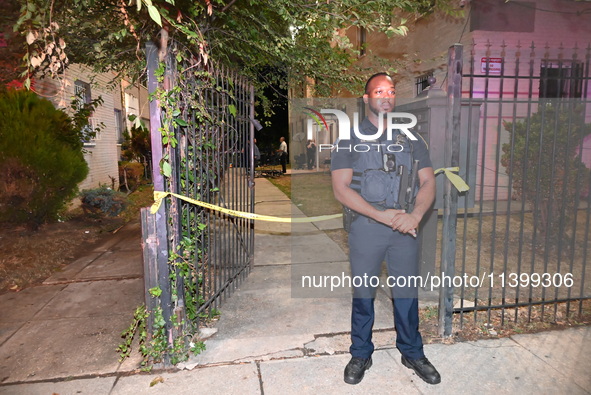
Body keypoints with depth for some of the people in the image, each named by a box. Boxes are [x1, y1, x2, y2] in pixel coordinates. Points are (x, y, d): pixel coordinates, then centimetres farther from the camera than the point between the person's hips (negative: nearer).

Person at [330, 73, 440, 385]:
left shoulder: (410, 139, 10)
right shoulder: (350, 140, 1)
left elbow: (428, 182, 5)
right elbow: (341, 189, -8)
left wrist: (415, 215, -14)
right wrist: (381, 215, -16)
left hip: (405, 228, 3)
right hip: (365, 227, -2)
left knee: (407, 293, 11)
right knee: (363, 293, 8)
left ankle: (412, 353, 32)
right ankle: (360, 354, 27)